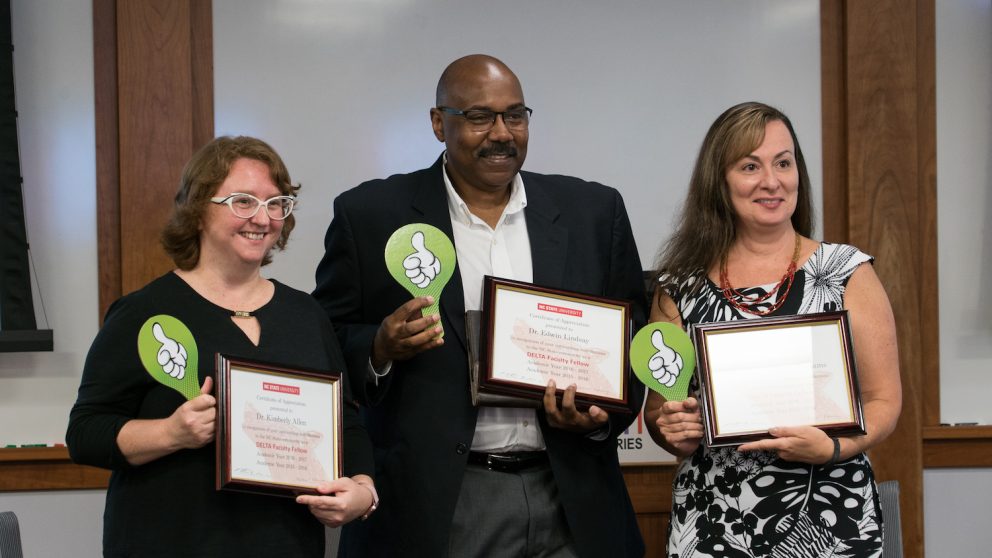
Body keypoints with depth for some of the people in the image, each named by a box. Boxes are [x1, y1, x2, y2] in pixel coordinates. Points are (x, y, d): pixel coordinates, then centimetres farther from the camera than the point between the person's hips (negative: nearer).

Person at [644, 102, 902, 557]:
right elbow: (656, 406, 12)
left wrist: (831, 449, -18)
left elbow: (883, 400, -1)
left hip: (827, 517, -1)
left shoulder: (847, 273, -1)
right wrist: (674, 432, -9)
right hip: (710, 520, 1)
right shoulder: (679, 288, 3)